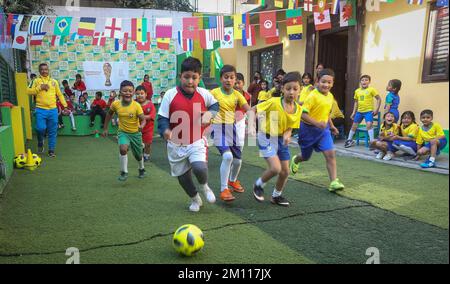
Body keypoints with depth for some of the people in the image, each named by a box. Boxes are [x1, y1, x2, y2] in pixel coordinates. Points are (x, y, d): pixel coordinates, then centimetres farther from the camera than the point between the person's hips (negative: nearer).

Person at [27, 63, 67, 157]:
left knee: (52, 131, 3)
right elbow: (30, 92, -3)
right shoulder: (36, 81, 6)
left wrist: (65, 105, 5)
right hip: (41, 110, -2)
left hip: (53, 110, 2)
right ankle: (40, 143, 18)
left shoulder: (54, 81, 12)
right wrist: (40, 87, -14)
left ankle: (51, 150, 13)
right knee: (40, 128, -13)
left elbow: (60, 94, 13)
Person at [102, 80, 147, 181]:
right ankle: (124, 172, -8)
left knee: (138, 155, 15)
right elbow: (109, 114, 5)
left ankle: (142, 169, 48)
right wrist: (105, 128, 8)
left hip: (135, 133, -1)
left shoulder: (136, 105, -21)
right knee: (123, 148, -27)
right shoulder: (116, 104, -13)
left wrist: (141, 126, -44)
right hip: (123, 132, 1)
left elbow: (143, 120, -22)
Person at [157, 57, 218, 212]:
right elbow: (162, 118, -9)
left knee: (200, 167, -26)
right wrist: (165, 130, -31)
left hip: (197, 142, -1)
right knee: (182, 176, 13)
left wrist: (209, 113, -8)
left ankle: (204, 186, 12)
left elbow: (215, 104, 15)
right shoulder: (170, 95, -13)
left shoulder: (204, 93, -6)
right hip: (176, 144, 1)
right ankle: (195, 199, 43)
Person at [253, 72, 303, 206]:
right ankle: (258, 185, 11)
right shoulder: (274, 102, -22)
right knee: (276, 168, -18)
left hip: (281, 139, 6)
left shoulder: (298, 109, -7)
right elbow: (254, 109, -12)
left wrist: (287, 135, -20)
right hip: (267, 137, -6)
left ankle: (276, 196, 33)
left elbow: (290, 127, 1)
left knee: (285, 171, 10)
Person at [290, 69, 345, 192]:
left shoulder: (330, 96, 3)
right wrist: (316, 123, -35)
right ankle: (295, 160, 50)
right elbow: (302, 114, -26)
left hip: (323, 129, 5)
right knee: (305, 157, 14)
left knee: (330, 153, -10)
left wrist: (331, 126, 18)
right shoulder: (313, 96, -20)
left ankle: (334, 182, -6)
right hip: (309, 129, -5)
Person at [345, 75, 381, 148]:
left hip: (368, 111, -5)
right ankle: (349, 140, 27)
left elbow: (379, 99, -4)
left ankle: (372, 141, -13)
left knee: (369, 124, -22)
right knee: (354, 125, 12)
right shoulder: (357, 91, 6)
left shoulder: (371, 90, -7)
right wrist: (353, 112, 14)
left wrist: (376, 109, -12)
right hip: (359, 111, 5)